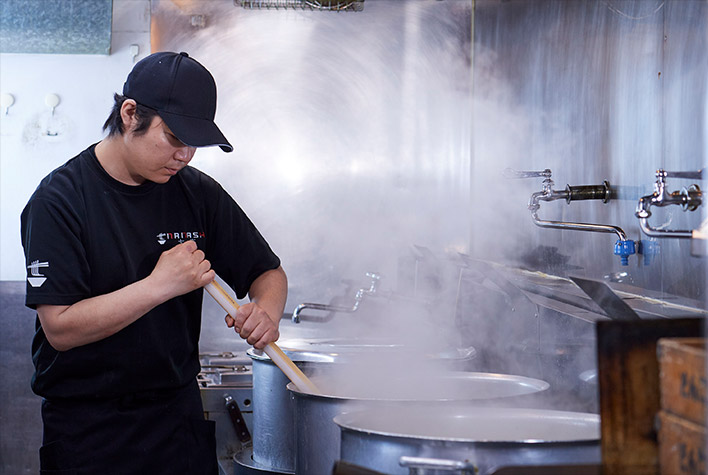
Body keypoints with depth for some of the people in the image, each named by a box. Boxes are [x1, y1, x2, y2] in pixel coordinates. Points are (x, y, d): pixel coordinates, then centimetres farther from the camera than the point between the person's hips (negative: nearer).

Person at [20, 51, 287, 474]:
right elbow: (61, 328, -19)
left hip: (180, 412, 4)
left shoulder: (198, 193, 0)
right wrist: (161, 285, -25)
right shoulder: (58, 199, -13)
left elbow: (268, 272, 9)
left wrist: (265, 312, -14)